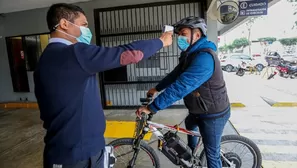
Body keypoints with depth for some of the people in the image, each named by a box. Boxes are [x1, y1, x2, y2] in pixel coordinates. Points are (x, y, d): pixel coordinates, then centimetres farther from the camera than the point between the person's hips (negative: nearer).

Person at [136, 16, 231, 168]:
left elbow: (181, 86, -39)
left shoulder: (204, 57, -31)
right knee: (189, 124, 34)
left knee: (212, 153, 6)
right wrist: (156, 88, 12)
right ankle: (192, 151, 62)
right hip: (199, 109, 10)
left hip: (213, 114, -10)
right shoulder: (190, 54, 3)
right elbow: (174, 75, 12)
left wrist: (151, 107, -38)